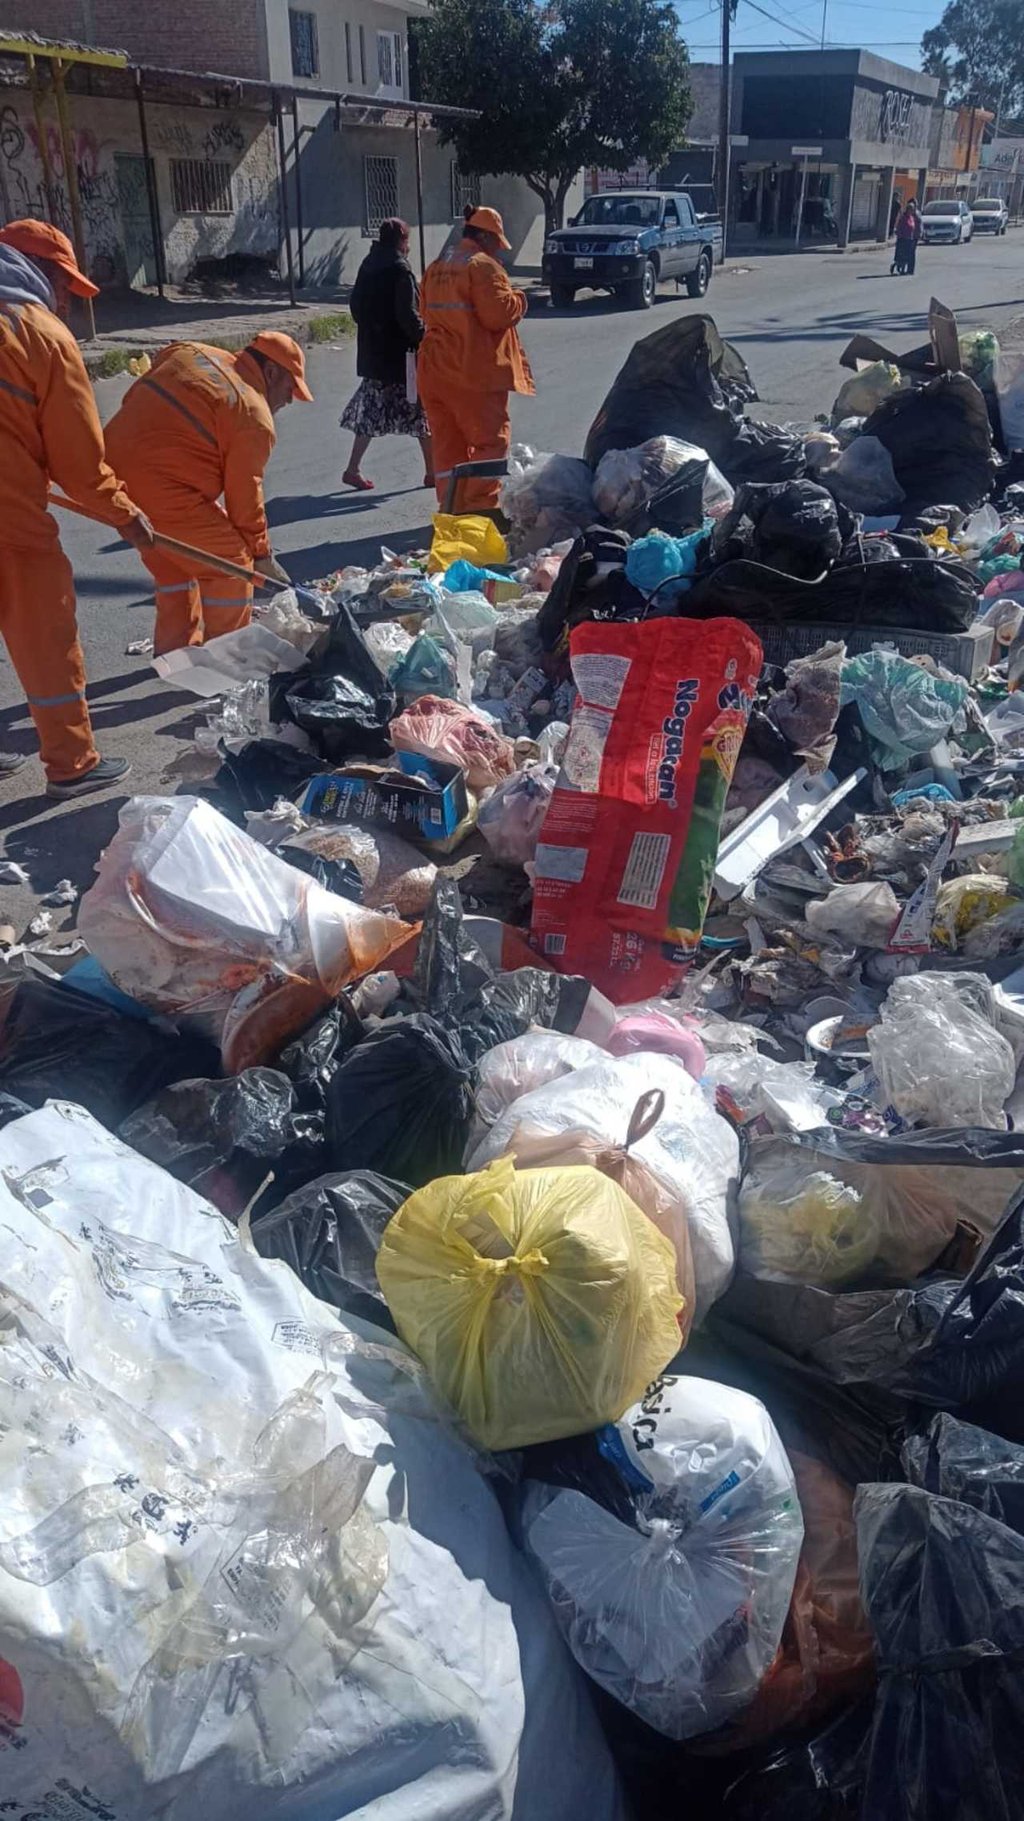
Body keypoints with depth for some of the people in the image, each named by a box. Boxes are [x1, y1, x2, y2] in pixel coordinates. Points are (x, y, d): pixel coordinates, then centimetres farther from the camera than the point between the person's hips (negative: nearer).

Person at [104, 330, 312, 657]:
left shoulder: (187, 352, 14)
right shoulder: (254, 417, -7)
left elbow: (132, 398, 18)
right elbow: (245, 497, -4)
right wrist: (261, 553, 7)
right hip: (161, 491, -9)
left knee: (172, 562, 26)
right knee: (232, 563, 4)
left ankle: (175, 653, 33)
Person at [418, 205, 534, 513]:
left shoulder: (435, 268, 16)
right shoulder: (483, 266, -10)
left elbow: (426, 312, 21)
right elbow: (499, 314, -17)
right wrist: (519, 300, 1)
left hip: (434, 370, 8)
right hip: (475, 372, -8)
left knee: (447, 442, 12)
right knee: (492, 440, -2)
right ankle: (481, 508, -8)